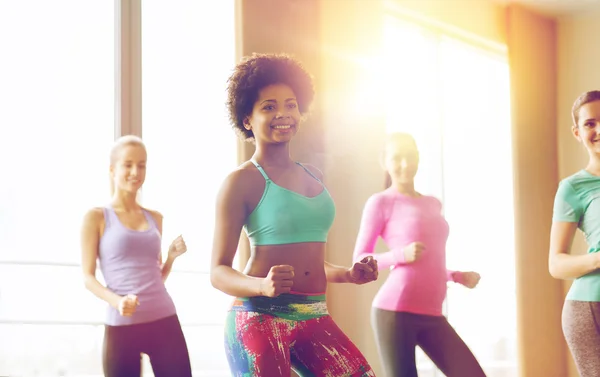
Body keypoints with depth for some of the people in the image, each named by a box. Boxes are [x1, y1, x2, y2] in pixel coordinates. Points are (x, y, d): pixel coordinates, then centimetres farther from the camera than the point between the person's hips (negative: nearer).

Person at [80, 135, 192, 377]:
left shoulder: (155, 218, 15)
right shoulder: (97, 217, 3)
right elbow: (88, 277, -1)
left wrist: (172, 257, 2)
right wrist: (116, 301, -18)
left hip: (164, 321, 4)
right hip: (121, 326, -4)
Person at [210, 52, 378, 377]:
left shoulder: (314, 177, 14)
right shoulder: (242, 181, -5)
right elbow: (218, 272, -8)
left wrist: (348, 274, 9)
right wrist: (263, 286, -26)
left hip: (314, 318, 6)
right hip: (260, 317, -5)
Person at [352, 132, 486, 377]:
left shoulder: (433, 204, 18)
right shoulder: (381, 202, 0)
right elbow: (359, 260, -4)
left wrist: (458, 277, 11)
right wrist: (402, 254, -18)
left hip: (432, 315, 6)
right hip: (394, 311, -6)